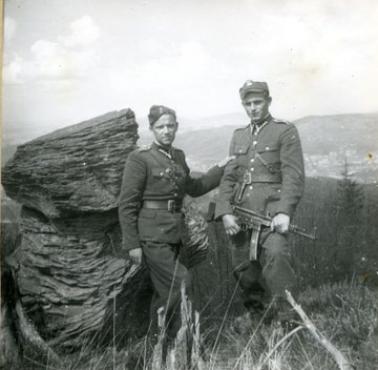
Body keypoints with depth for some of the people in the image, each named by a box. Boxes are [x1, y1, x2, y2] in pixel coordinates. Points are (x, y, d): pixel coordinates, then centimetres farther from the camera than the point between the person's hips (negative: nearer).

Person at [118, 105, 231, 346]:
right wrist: (132, 244, -12)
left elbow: (193, 188, 24)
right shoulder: (140, 158, -9)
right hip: (152, 234, -7)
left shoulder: (178, 156, 12)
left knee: (167, 290, 13)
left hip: (174, 233, 7)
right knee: (180, 282, -13)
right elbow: (127, 204, -10)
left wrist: (221, 169, 18)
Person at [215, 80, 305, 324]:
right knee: (243, 268, 7)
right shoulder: (239, 136, 19)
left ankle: (290, 320, -17)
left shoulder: (286, 132, 3)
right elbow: (228, 177, 13)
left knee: (276, 254, -27)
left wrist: (284, 211, -20)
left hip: (272, 210, -5)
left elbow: (294, 176, -6)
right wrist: (226, 212, -2)